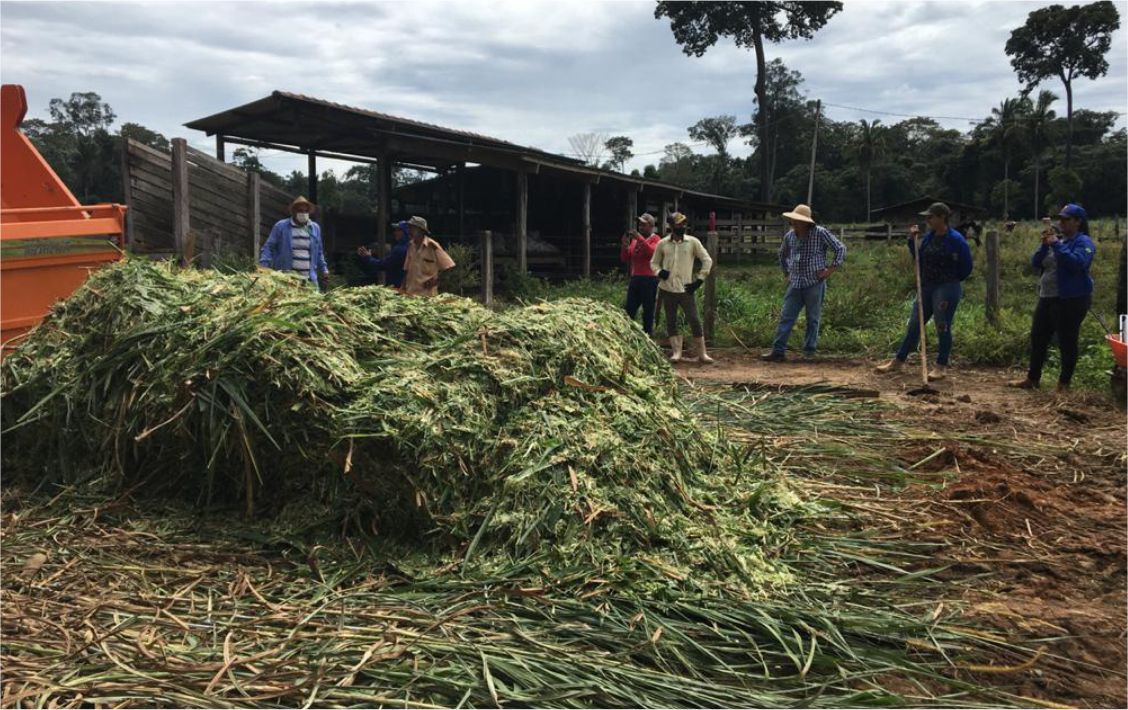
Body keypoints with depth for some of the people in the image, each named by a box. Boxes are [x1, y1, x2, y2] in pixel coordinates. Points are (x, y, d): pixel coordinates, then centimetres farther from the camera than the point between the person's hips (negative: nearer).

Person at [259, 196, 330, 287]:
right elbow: (268, 247, 2)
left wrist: (324, 269, 18)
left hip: (309, 279, 3)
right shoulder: (281, 226, 3)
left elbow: (318, 252, 23)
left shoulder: (315, 228, 15)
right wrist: (263, 265, -11)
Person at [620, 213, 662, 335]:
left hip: (649, 280, -5)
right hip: (634, 279, 6)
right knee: (629, 311, 4)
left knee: (648, 311, 0)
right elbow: (625, 259, 13)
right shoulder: (634, 239, 16)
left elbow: (653, 252, -21)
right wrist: (625, 246, -5)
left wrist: (640, 239, -26)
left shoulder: (655, 239, 0)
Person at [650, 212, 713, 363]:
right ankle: (676, 352, 15)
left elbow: (707, 260, 3)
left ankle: (702, 353, 3)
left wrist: (700, 279, -3)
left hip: (685, 289, -2)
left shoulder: (692, 242, -1)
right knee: (671, 321, 6)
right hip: (667, 288, 2)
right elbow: (654, 262, 14)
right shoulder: (663, 243, 3)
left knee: (695, 320, -4)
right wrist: (659, 271, -7)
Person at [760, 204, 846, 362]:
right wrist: (787, 273, 18)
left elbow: (840, 248, -4)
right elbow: (782, 254, 24)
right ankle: (778, 351, 3)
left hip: (815, 284, -4)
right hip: (795, 284, 4)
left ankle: (809, 351, 14)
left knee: (813, 319, 4)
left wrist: (831, 269, -8)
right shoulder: (789, 236, 4)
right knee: (786, 317, 1)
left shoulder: (820, 233, -10)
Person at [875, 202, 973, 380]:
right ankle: (898, 361, 18)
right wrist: (912, 241, 5)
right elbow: (919, 258, 16)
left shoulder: (955, 240, -12)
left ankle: (941, 367, 10)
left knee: (943, 328, -1)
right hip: (926, 287, 7)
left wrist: (950, 280, 2)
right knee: (914, 325, 11)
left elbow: (966, 268, -7)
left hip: (947, 289, -7)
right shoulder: (928, 237, 7)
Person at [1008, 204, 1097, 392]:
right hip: (1047, 298, 8)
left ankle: (1064, 384, 8)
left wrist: (1056, 244, -23)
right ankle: (1032, 379, 20)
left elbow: (1077, 262, -26)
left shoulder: (1083, 242, -7)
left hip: (1071, 300, -8)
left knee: (1067, 342, -1)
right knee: (1037, 338, 10)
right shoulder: (1056, 239, 14)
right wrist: (1045, 245, -8)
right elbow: (1035, 263, 7)